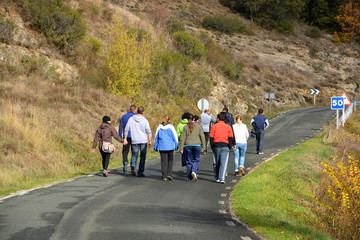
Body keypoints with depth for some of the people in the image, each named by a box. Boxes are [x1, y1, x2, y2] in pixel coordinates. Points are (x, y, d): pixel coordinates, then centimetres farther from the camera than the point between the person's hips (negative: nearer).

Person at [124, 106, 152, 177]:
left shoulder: (131, 119, 3)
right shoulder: (145, 120, -3)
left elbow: (126, 129, 3)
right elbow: (149, 131, -6)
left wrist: (125, 139, 9)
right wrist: (150, 141, -1)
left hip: (134, 141, 2)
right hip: (143, 141, -2)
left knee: (134, 155, 12)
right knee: (142, 157, 7)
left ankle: (133, 166, -17)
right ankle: (140, 172, 5)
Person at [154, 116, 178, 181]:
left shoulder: (159, 127, 3)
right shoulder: (171, 127, -4)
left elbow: (156, 137, 8)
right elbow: (175, 137, -3)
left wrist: (155, 147, 15)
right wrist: (176, 146, 4)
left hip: (162, 147, 2)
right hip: (170, 147, -2)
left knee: (163, 161, 5)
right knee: (170, 160, 12)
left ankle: (164, 176, 1)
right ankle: (169, 174, 1)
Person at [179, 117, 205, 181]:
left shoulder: (185, 127, 1)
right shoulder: (198, 126, 2)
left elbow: (182, 138, -2)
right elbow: (202, 136, 1)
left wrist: (181, 148, 1)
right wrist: (203, 146, 8)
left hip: (188, 145, 1)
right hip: (197, 145, -1)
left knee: (189, 161, 9)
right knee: (196, 160, 11)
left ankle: (190, 177, 10)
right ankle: (194, 171, -15)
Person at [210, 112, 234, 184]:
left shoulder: (214, 126, 2)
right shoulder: (228, 127, 5)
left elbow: (211, 137, -2)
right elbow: (231, 138, 1)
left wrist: (212, 146, 6)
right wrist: (229, 147, 7)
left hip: (216, 146, 0)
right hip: (225, 146, 0)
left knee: (216, 163, 13)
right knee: (223, 163, -4)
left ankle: (217, 178, 19)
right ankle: (222, 178, -15)